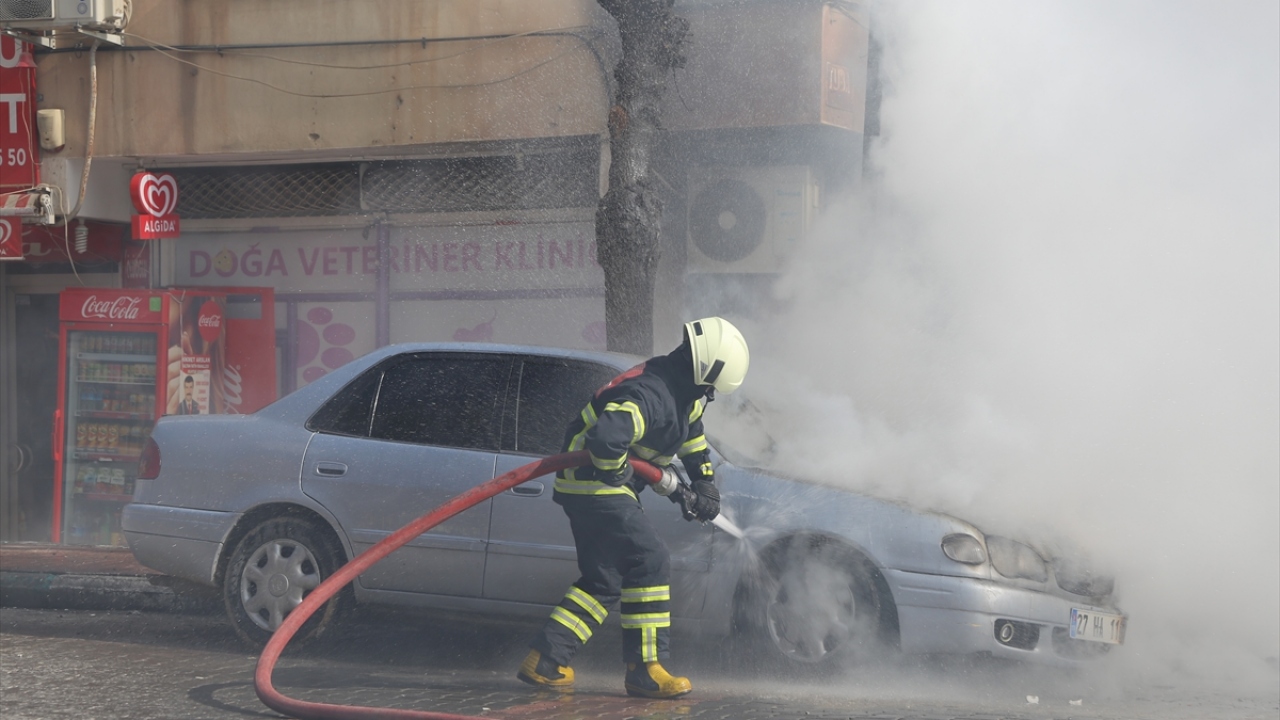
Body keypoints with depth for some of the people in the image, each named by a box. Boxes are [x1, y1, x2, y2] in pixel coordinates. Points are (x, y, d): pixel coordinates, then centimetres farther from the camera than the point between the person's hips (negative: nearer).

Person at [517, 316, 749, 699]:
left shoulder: (685, 394, 6)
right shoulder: (650, 396, -26)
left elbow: (692, 438, 27)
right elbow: (606, 437, -41)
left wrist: (705, 485, 22)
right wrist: (617, 473, -22)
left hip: (601, 486, 11)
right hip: (593, 484, -11)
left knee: (603, 579, 11)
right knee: (649, 562, -10)